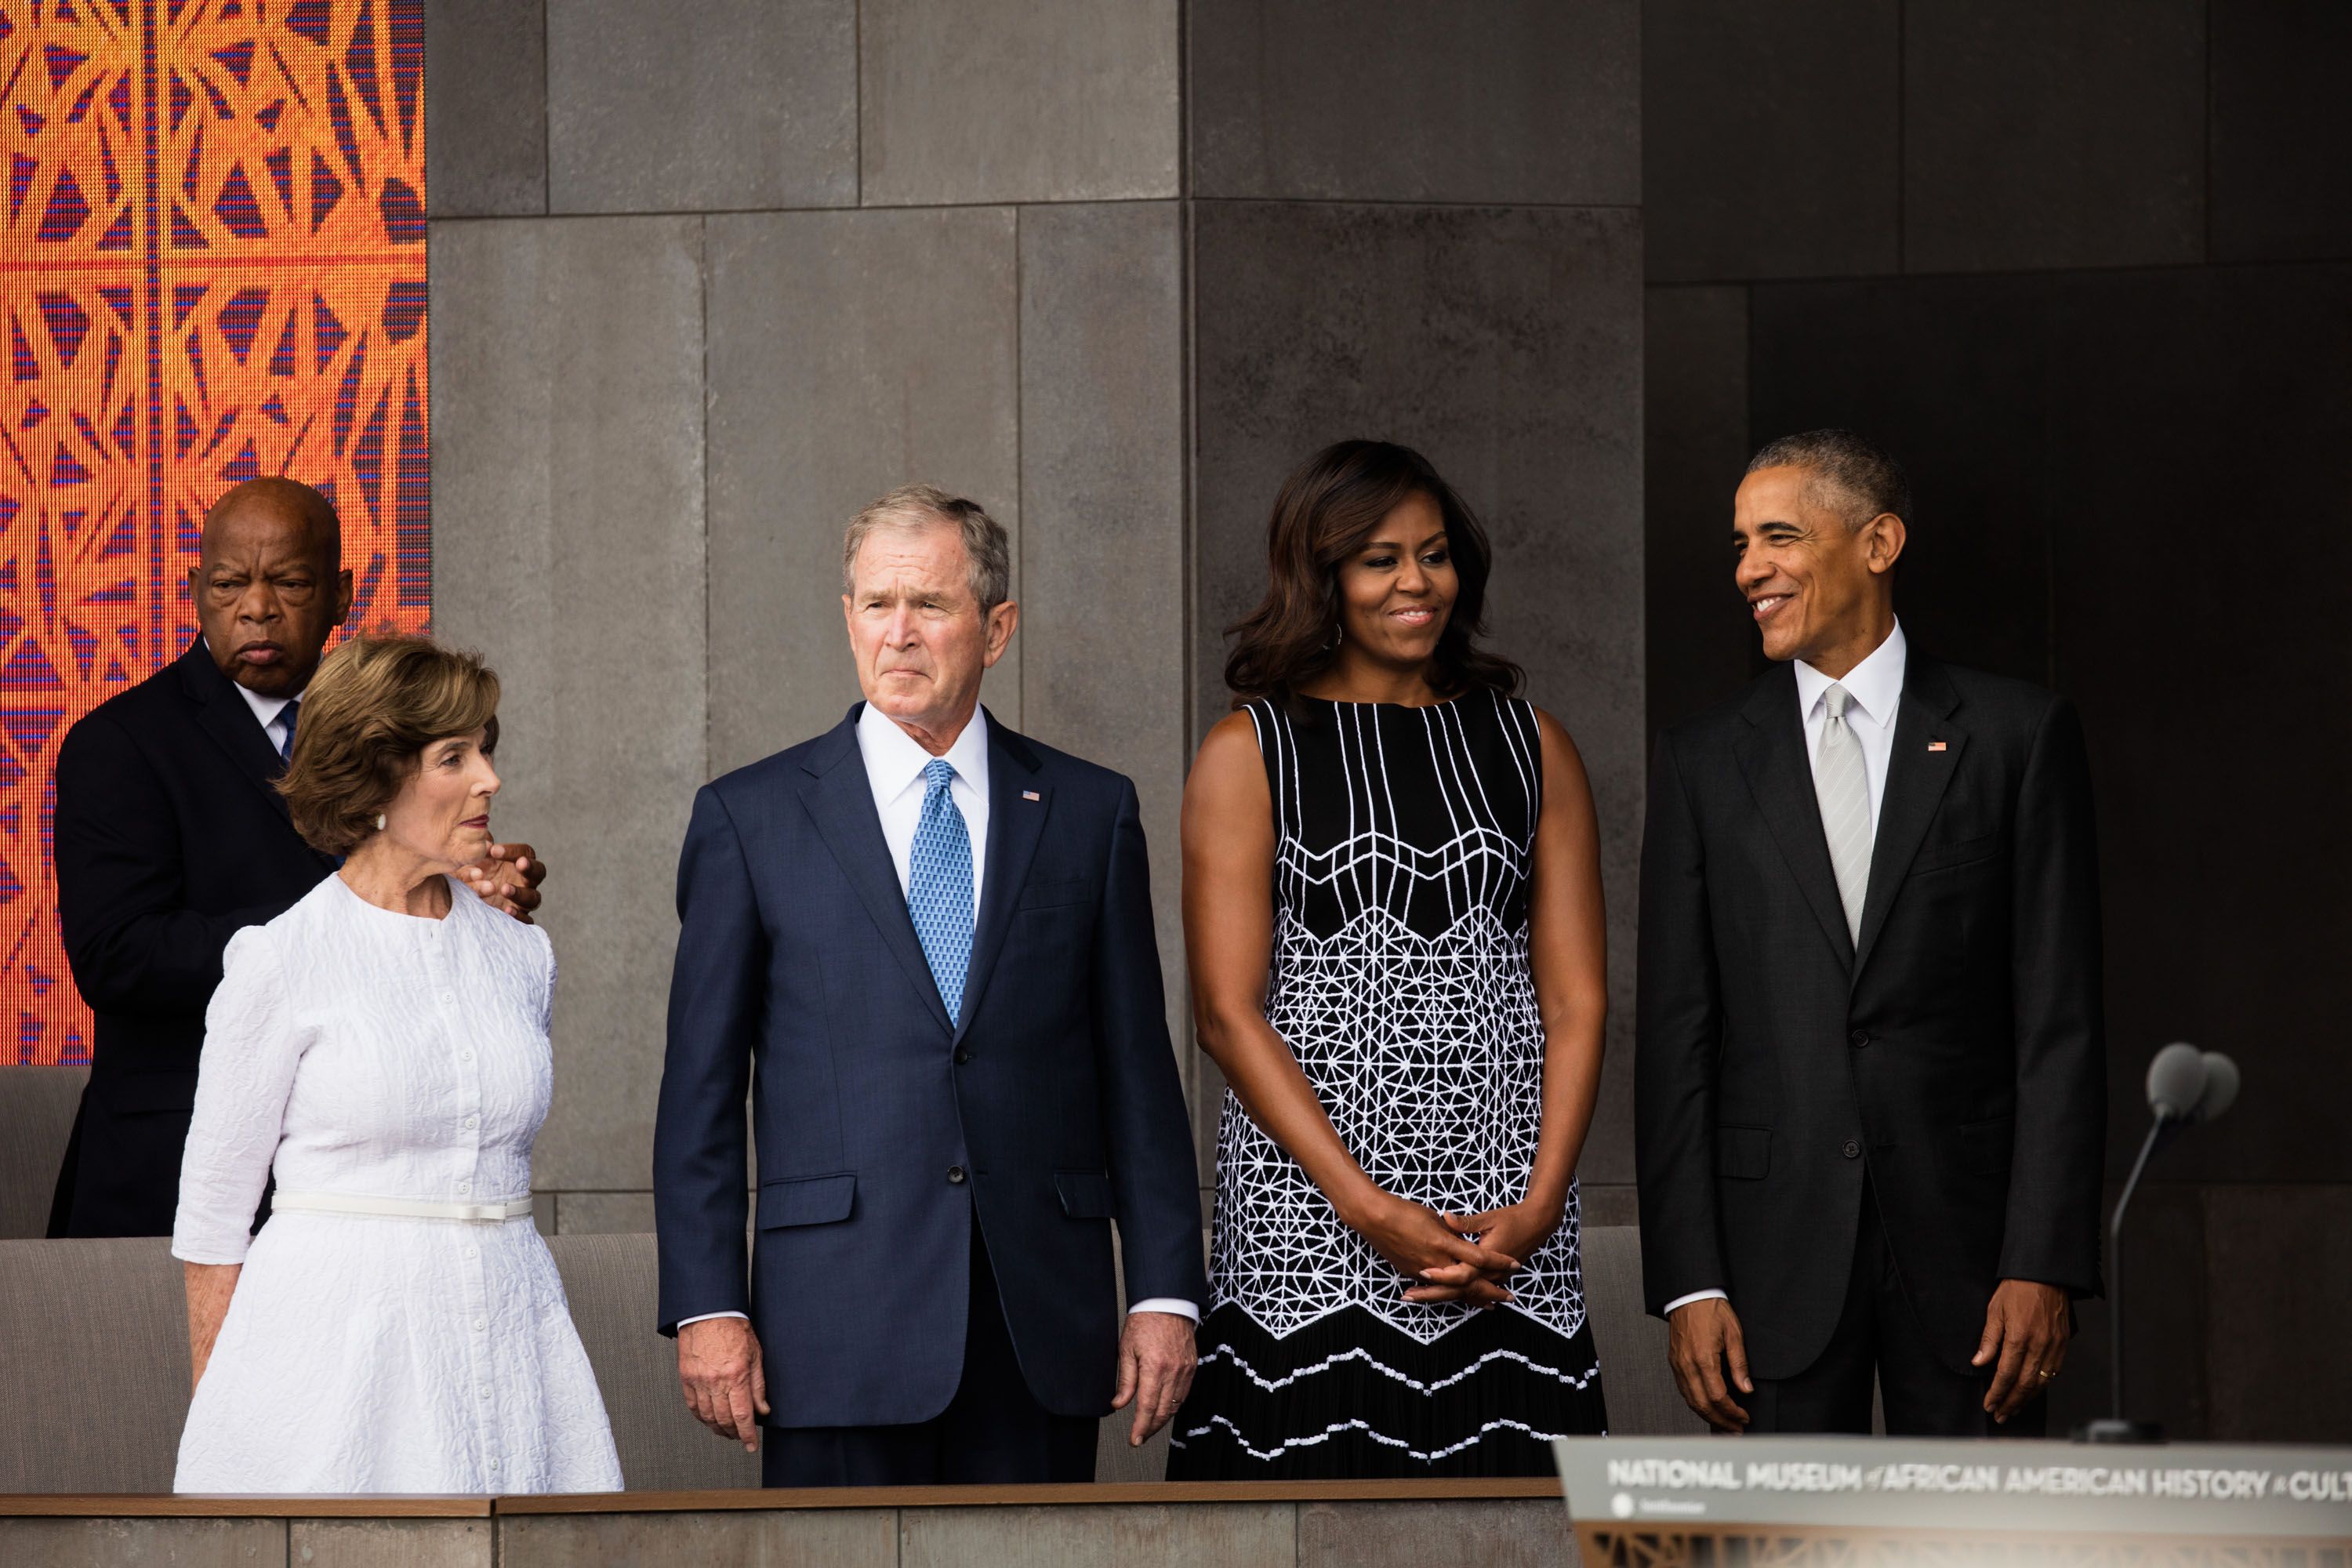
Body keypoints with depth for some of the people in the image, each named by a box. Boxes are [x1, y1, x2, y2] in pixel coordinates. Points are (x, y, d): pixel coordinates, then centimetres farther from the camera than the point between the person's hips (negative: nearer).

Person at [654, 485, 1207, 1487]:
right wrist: (707, 1307, -5)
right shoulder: (750, 818, 6)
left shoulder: (1090, 813, 10)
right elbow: (701, 1091, 4)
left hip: (1041, 1326, 1)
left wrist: (1165, 1293, 2)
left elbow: (1137, 1069, 9)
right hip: (841, 1325, -1)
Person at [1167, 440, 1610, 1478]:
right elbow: (1227, 1011, -4)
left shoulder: (1531, 746, 13)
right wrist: (1369, 1210, -13)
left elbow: (1577, 997, 8)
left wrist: (1538, 1207, -6)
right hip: (1309, 1218, -2)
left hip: (1507, 1234, 3)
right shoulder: (1249, 753, 3)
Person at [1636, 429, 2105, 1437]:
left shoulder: (2016, 737, 4)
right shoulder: (1705, 762, 9)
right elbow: (1675, 1036, 6)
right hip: (1777, 1234, 1)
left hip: (1966, 1229, -1)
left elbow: (2060, 1020, 1)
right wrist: (1688, 1280, -3)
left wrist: (2046, 1261, -8)